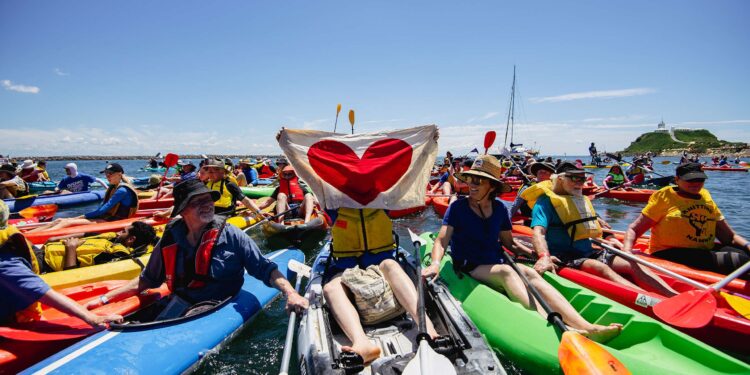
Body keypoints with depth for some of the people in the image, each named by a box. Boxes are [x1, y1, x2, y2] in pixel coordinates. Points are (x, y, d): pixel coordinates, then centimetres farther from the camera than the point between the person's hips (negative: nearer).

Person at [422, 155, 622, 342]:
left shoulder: (499, 208, 8)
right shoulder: (458, 207, -5)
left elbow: (509, 243, 15)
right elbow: (442, 240, -13)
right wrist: (435, 263, -32)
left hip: (498, 263, 4)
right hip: (470, 270, -4)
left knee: (530, 274, -25)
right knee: (506, 271, -32)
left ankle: (584, 326, -40)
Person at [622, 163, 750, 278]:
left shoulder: (706, 197, 17)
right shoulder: (664, 197, 0)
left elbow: (730, 236, 18)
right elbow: (633, 229, -4)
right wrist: (627, 251, -22)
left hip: (705, 251, 6)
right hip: (670, 254, -6)